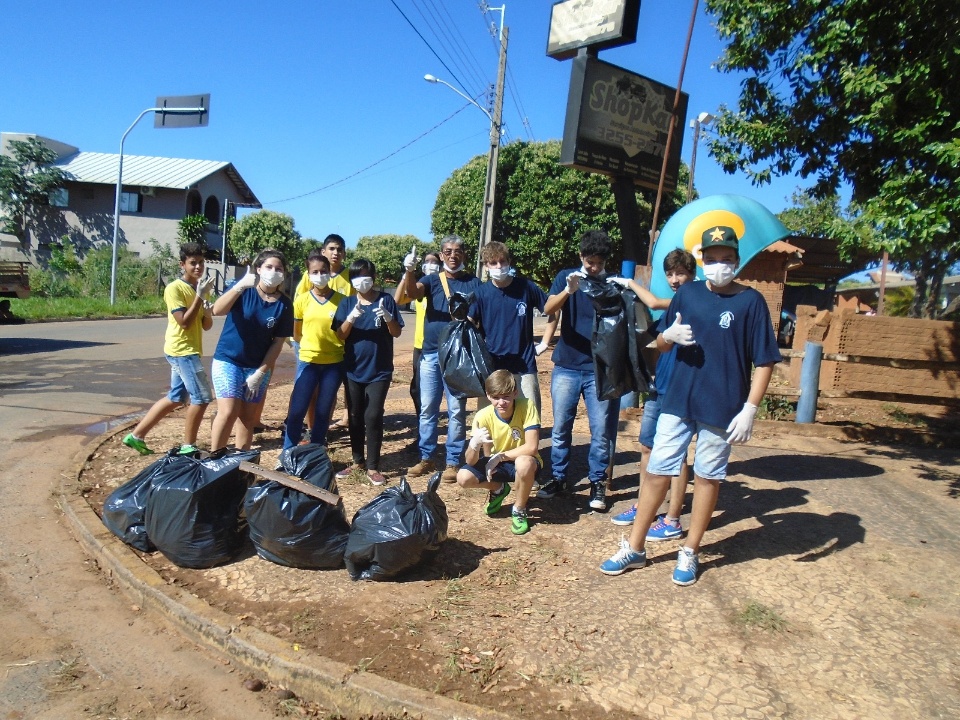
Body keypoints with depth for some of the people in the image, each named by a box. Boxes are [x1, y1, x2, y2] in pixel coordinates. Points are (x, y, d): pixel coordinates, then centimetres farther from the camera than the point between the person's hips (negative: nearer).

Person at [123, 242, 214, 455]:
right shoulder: (174, 288, -13)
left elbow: (207, 325, 11)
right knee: (201, 397, -8)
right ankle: (188, 446, 4)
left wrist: (208, 313, -11)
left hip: (189, 350, 9)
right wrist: (200, 296, -23)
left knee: (176, 398, 16)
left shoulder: (201, 288, 11)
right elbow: (184, 322, -21)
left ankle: (136, 435, 24)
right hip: (182, 350, -9)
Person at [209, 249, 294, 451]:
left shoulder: (284, 305, -4)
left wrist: (260, 373, -7)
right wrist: (239, 286, -38)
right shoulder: (244, 289, -8)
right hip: (228, 360, -2)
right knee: (228, 412, -14)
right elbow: (217, 310, -25)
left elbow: (278, 343, -2)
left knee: (248, 419, 8)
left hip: (258, 367, 3)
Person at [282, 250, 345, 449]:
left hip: (334, 363, 0)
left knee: (323, 413, 9)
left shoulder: (340, 300, -2)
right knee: (296, 411, -4)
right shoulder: (302, 300, -1)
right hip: (309, 362, 0)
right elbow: (296, 334, 11)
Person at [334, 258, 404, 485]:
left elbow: (397, 333, -4)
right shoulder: (347, 303, 3)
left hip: (380, 370, -3)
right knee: (355, 417, 10)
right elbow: (340, 336, -4)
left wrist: (387, 317, -24)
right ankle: (357, 461, 23)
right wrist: (351, 318, -22)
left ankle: (373, 467, 2)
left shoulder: (386, 300, -2)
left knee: (373, 417, -6)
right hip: (353, 369, 3)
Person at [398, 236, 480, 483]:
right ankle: (426, 458, 19)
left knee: (456, 410, 1)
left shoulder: (473, 282, 5)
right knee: (427, 408, 8)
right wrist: (409, 271, -33)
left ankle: (453, 462, 11)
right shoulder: (432, 280, 8)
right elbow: (412, 292, -13)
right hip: (431, 353, 2)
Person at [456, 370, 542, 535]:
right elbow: (471, 461, -20)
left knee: (524, 463, -38)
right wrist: (474, 444, -42)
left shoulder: (526, 406, -24)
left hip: (523, 462, -3)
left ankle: (519, 510, -9)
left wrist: (499, 456, -27)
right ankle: (499, 489, 14)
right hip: (495, 464, 3)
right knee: (463, 477, -20)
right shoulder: (483, 416, -18)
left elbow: (531, 447, -30)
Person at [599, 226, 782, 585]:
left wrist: (749, 409, -14)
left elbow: (764, 361, -6)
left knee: (707, 476, 10)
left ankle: (690, 553, 26)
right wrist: (669, 336, -11)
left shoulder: (751, 301, -6)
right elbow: (660, 344, 13)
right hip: (677, 400, 3)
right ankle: (634, 548, 19)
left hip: (722, 408, -3)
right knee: (657, 471, 6)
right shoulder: (687, 293, 5)